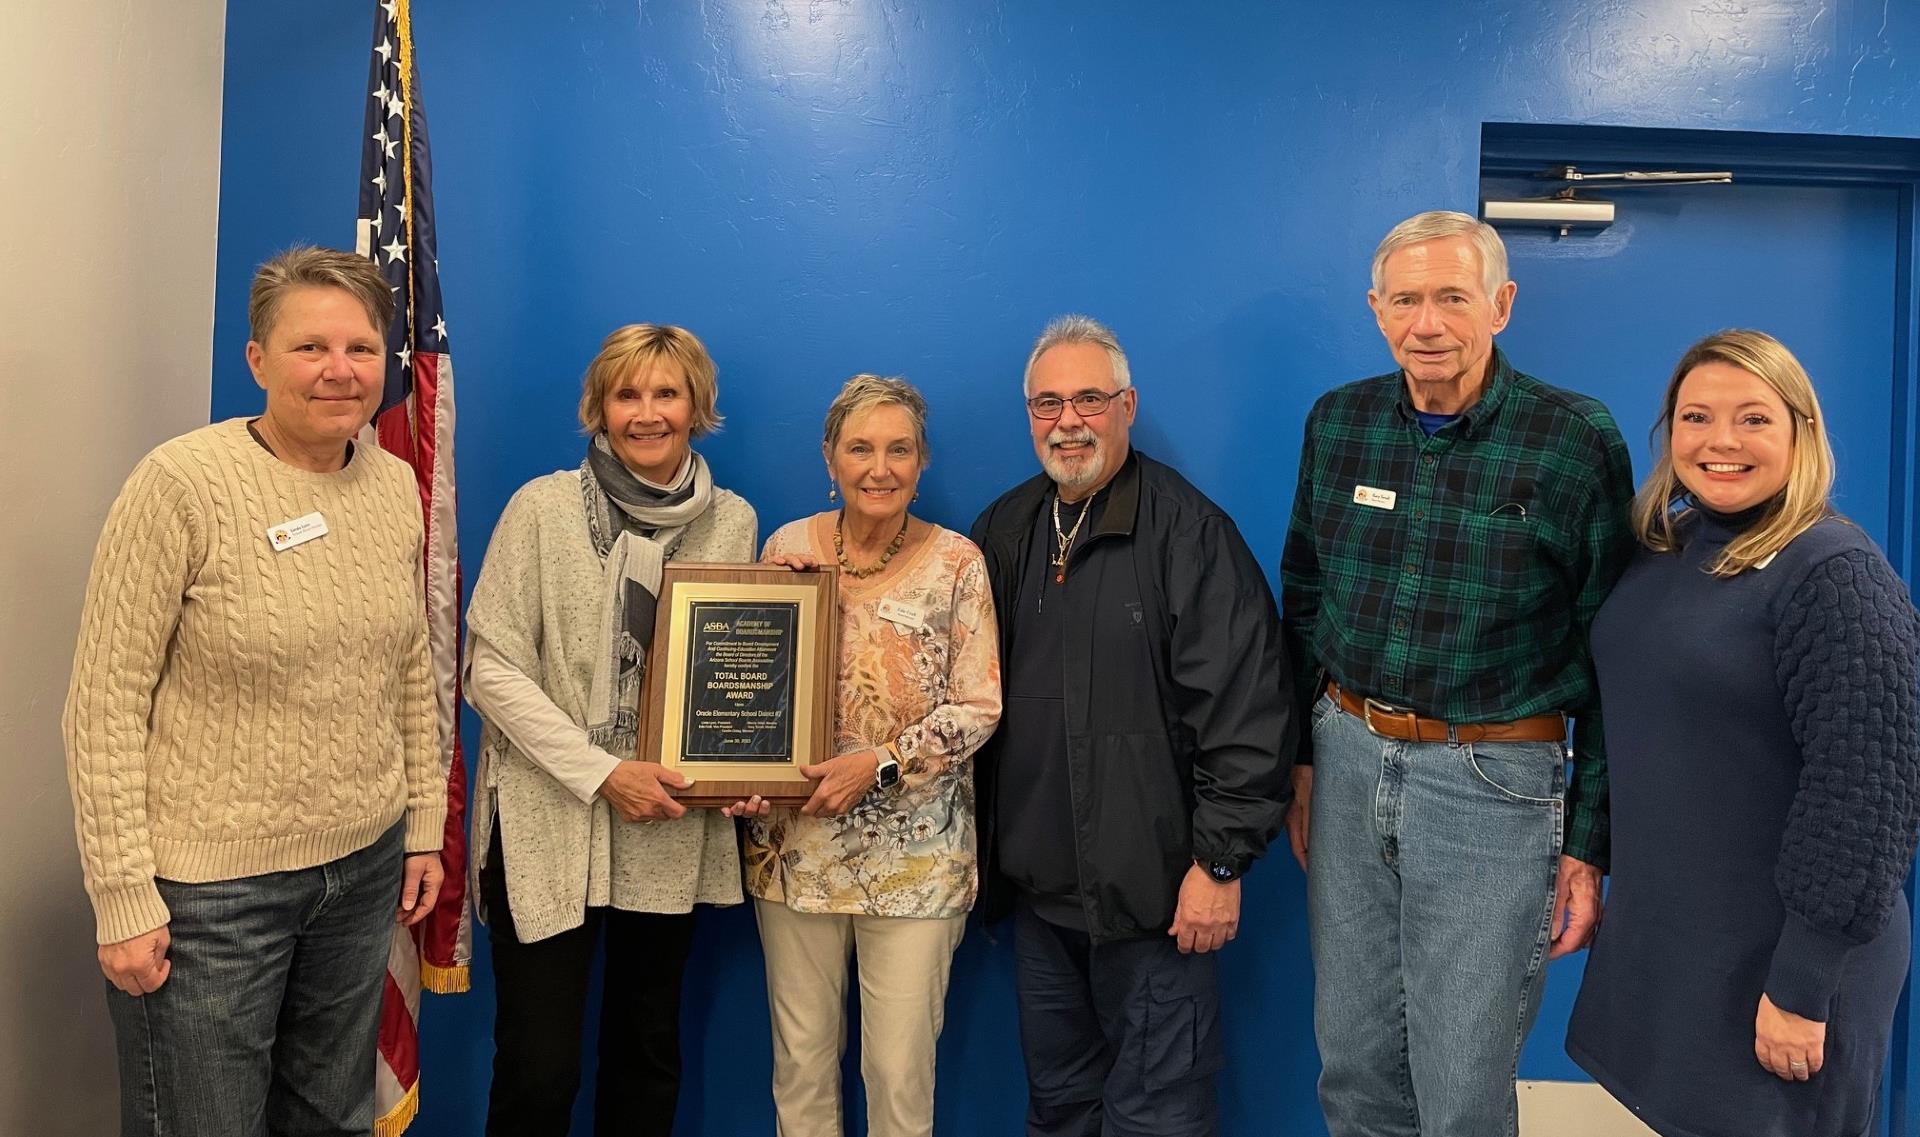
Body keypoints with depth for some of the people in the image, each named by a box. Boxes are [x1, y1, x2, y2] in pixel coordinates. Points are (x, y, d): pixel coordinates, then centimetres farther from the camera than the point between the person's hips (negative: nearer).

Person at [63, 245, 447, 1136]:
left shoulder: (395, 485, 2)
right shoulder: (182, 484, -15)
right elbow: (106, 703, -13)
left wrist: (424, 825, 11)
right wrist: (122, 897, -13)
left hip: (365, 865, 5)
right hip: (209, 889, -5)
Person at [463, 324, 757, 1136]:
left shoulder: (732, 521, 3)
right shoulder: (543, 506, -7)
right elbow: (492, 671, -9)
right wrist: (600, 773, -17)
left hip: (672, 828, 3)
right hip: (550, 820, -3)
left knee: (649, 1050, 16)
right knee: (539, 1068, 2)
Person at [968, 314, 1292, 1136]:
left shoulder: (1187, 530, -12)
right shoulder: (1005, 529, 8)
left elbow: (1245, 706, -15)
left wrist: (1221, 860, -14)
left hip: (1152, 891, -6)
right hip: (1036, 884, 6)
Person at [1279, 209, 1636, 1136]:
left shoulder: (1576, 438, -9)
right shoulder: (1338, 421, 4)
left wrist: (1589, 844, -5)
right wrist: (1304, 756, 12)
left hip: (1493, 783, -4)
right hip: (1348, 761, 4)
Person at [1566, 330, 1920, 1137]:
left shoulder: (1834, 574, -18)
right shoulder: (1665, 548, 4)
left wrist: (1803, 986, -19)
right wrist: (1612, 874, 14)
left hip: (1769, 955, -7)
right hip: (1658, 930, 7)